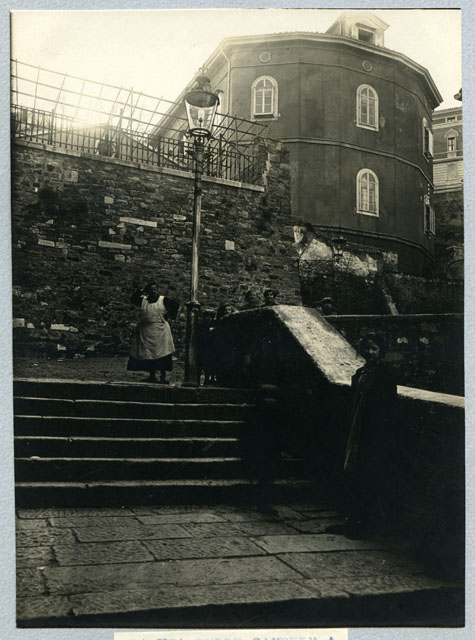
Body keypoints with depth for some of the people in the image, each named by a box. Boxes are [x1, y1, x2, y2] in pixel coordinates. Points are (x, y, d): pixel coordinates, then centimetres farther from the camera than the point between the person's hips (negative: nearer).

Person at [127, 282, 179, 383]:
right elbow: (133, 299, 1)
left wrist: (170, 314, 1)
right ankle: (152, 376, 16)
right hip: (146, 332, 4)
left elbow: (176, 305, 6)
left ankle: (163, 377, -1)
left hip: (160, 332, -3)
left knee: (162, 355, -5)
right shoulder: (143, 300, 10)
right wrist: (141, 292, -4)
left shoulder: (164, 300, 1)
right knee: (148, 355, 6)